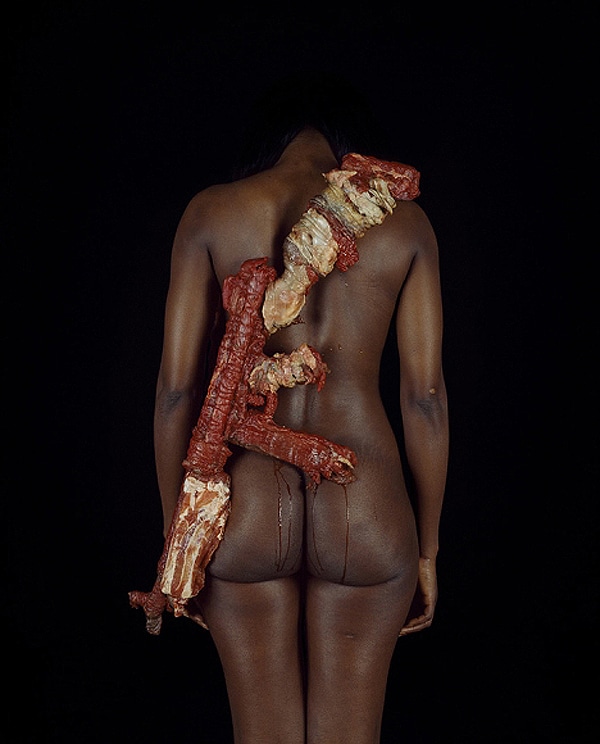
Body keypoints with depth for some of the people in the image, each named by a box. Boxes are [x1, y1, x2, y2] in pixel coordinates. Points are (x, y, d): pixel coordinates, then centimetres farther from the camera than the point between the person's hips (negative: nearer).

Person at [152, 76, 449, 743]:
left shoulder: (212, 211, 3)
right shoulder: (404, 221, 5)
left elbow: (176, 386, -1)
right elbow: (425, 395, 1)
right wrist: (427, 550, 10)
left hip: (247, 503, 0)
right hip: (365, 511, 0)